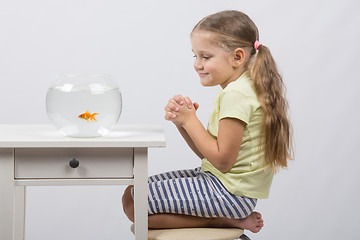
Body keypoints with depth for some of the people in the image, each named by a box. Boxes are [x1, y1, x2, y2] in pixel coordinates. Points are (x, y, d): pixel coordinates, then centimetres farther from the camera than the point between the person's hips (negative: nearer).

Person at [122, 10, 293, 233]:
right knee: (133, 192, 13)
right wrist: (182, 120, -4)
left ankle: (222, 220, -6)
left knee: (133, 204, -11)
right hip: (220, 180, 11)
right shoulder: (237, 88, 12)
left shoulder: (237, 95, -20)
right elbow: (208, 152, 12)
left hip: (230, 191, -11)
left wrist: (190, 120, -14)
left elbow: (222, 160, -22)